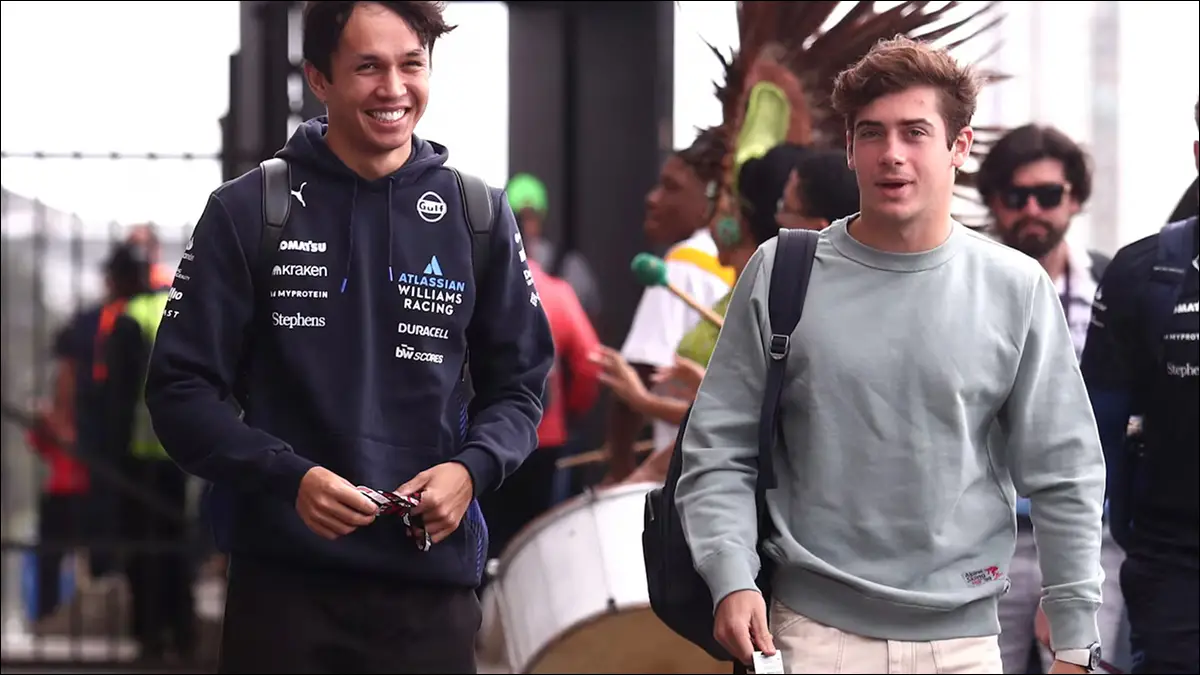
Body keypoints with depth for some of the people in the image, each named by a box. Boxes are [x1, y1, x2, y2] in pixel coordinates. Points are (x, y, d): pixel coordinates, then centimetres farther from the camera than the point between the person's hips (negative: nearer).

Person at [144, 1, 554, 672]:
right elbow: (182, 390, -1)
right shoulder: (248, 212, 0)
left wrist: (472, 467, -8)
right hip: (284, 577, -2)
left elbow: (518, 386, 12)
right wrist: (290, 477, -16)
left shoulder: (479, 215, 7)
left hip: (434, 580, 2)